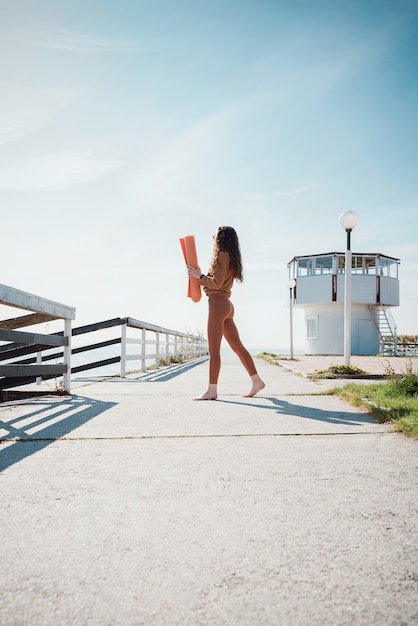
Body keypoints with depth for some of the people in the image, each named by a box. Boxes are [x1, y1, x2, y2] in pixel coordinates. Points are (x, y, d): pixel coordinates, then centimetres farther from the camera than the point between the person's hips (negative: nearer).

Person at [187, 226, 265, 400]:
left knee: (213, 349, -8)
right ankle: (256, 381, 14)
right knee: (237, 346, 11)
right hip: (226, 305, 10)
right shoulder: (230, 257, 22)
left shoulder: (222, 255, -7)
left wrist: (199, 275, -4)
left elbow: (216, 283, -15)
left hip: (218, 303, -10)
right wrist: (200, 275, 16)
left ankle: (212, 390, -6)